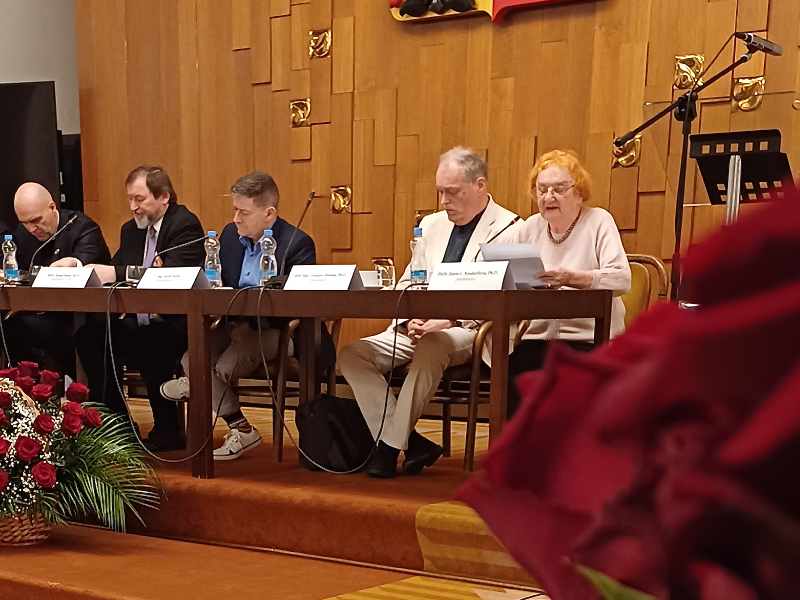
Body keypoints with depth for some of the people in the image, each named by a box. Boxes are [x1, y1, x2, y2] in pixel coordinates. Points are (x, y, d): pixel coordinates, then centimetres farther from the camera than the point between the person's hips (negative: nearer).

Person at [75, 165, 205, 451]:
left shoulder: (185, 225, -9)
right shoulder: (130, 230, 16)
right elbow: (115, 270, 11)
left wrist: (117, 274, -29)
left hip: (176, 323, -7)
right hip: (140, 321, 7)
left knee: (150, 348, -33)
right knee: (90, 334, -14)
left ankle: (168, 431, -11)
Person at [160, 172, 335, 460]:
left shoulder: (298, 243, -13)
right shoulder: (230, 235, 8)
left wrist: (251, 323, -29)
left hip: (280, 329, -7)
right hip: (237, 324, 7)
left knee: (225, 366, -28)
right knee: (192, 357, -17)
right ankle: (241, 430, -6)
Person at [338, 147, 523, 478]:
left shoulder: (510, 230, -3)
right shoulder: (431, 224, 18)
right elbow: (407, 282, 16)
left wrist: (450, 320, -24)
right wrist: (412, 319, -6)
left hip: (468, 330, -6)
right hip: (419, 326, 7)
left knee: (430, 348, -38)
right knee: (351, 354, -12)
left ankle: (389, 447, -22)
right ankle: (412, 444, -16)